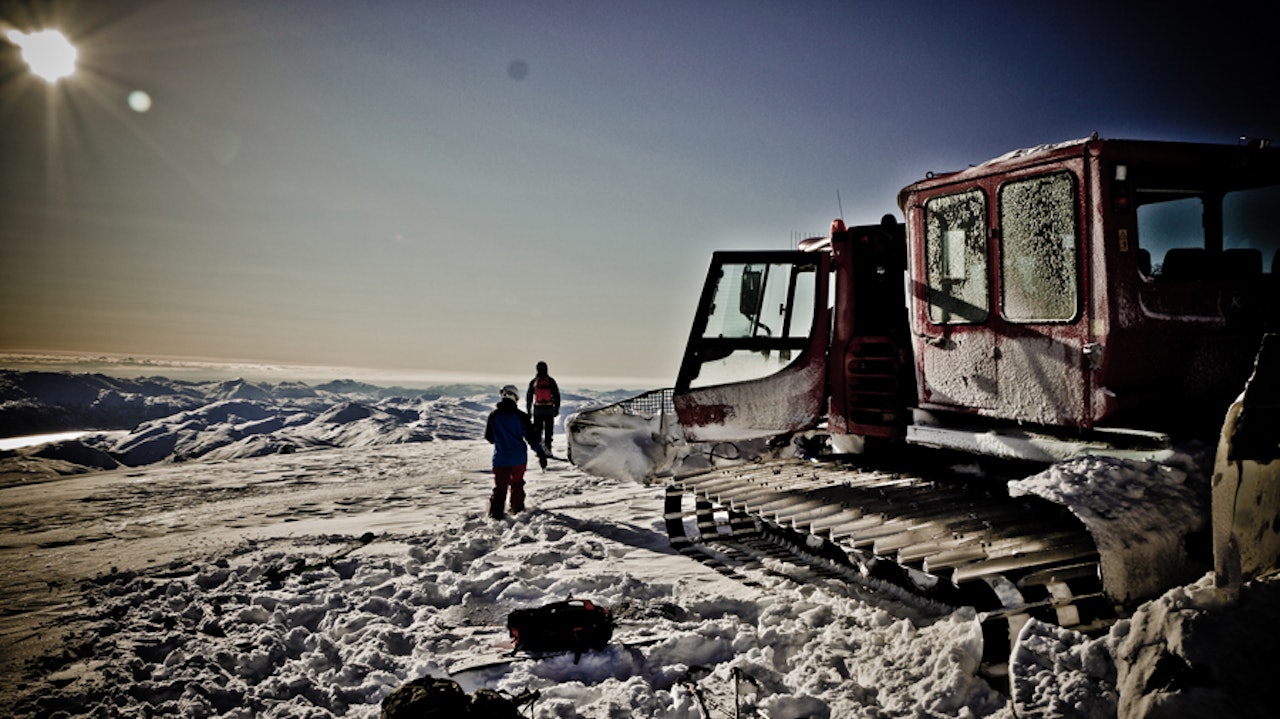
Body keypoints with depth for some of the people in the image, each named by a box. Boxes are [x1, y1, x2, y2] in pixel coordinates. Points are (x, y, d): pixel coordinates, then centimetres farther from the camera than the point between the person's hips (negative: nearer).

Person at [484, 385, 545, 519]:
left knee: (500, 486, 4)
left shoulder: (493, 416, -4)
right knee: (517, 483, 19)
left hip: (500, 458, 0)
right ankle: (517, 508, 27)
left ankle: (495, 512, -6)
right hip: (519, 458, 0)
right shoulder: (520, 415, -8)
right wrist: (540, 452, 1)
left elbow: (488, 437, 7)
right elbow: (531, 435, -6)